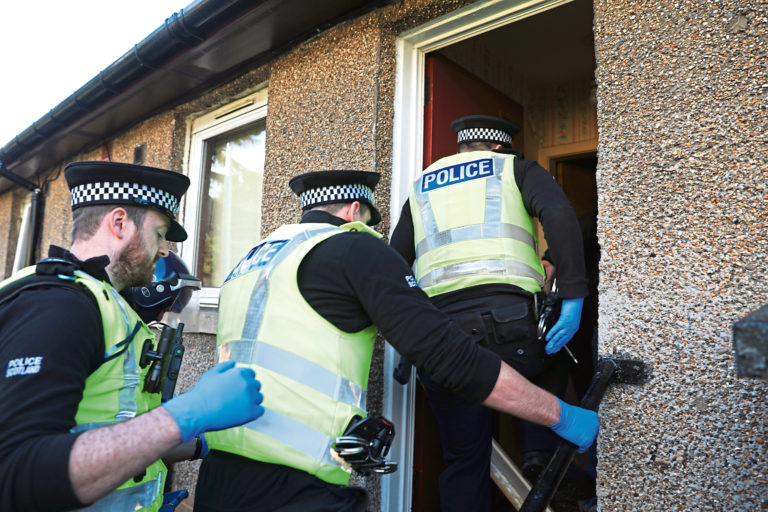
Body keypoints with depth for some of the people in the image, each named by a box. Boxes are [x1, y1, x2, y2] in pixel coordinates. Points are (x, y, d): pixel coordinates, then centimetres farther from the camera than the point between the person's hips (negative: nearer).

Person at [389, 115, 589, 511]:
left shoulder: (421, 187, 26)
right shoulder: (516, 168, 17)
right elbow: (558, 213, -5)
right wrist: (572, 298, -9)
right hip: (507, 319, -2)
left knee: (463, 459, 17)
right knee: (548, 368, 32)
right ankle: (540, 457, 17)